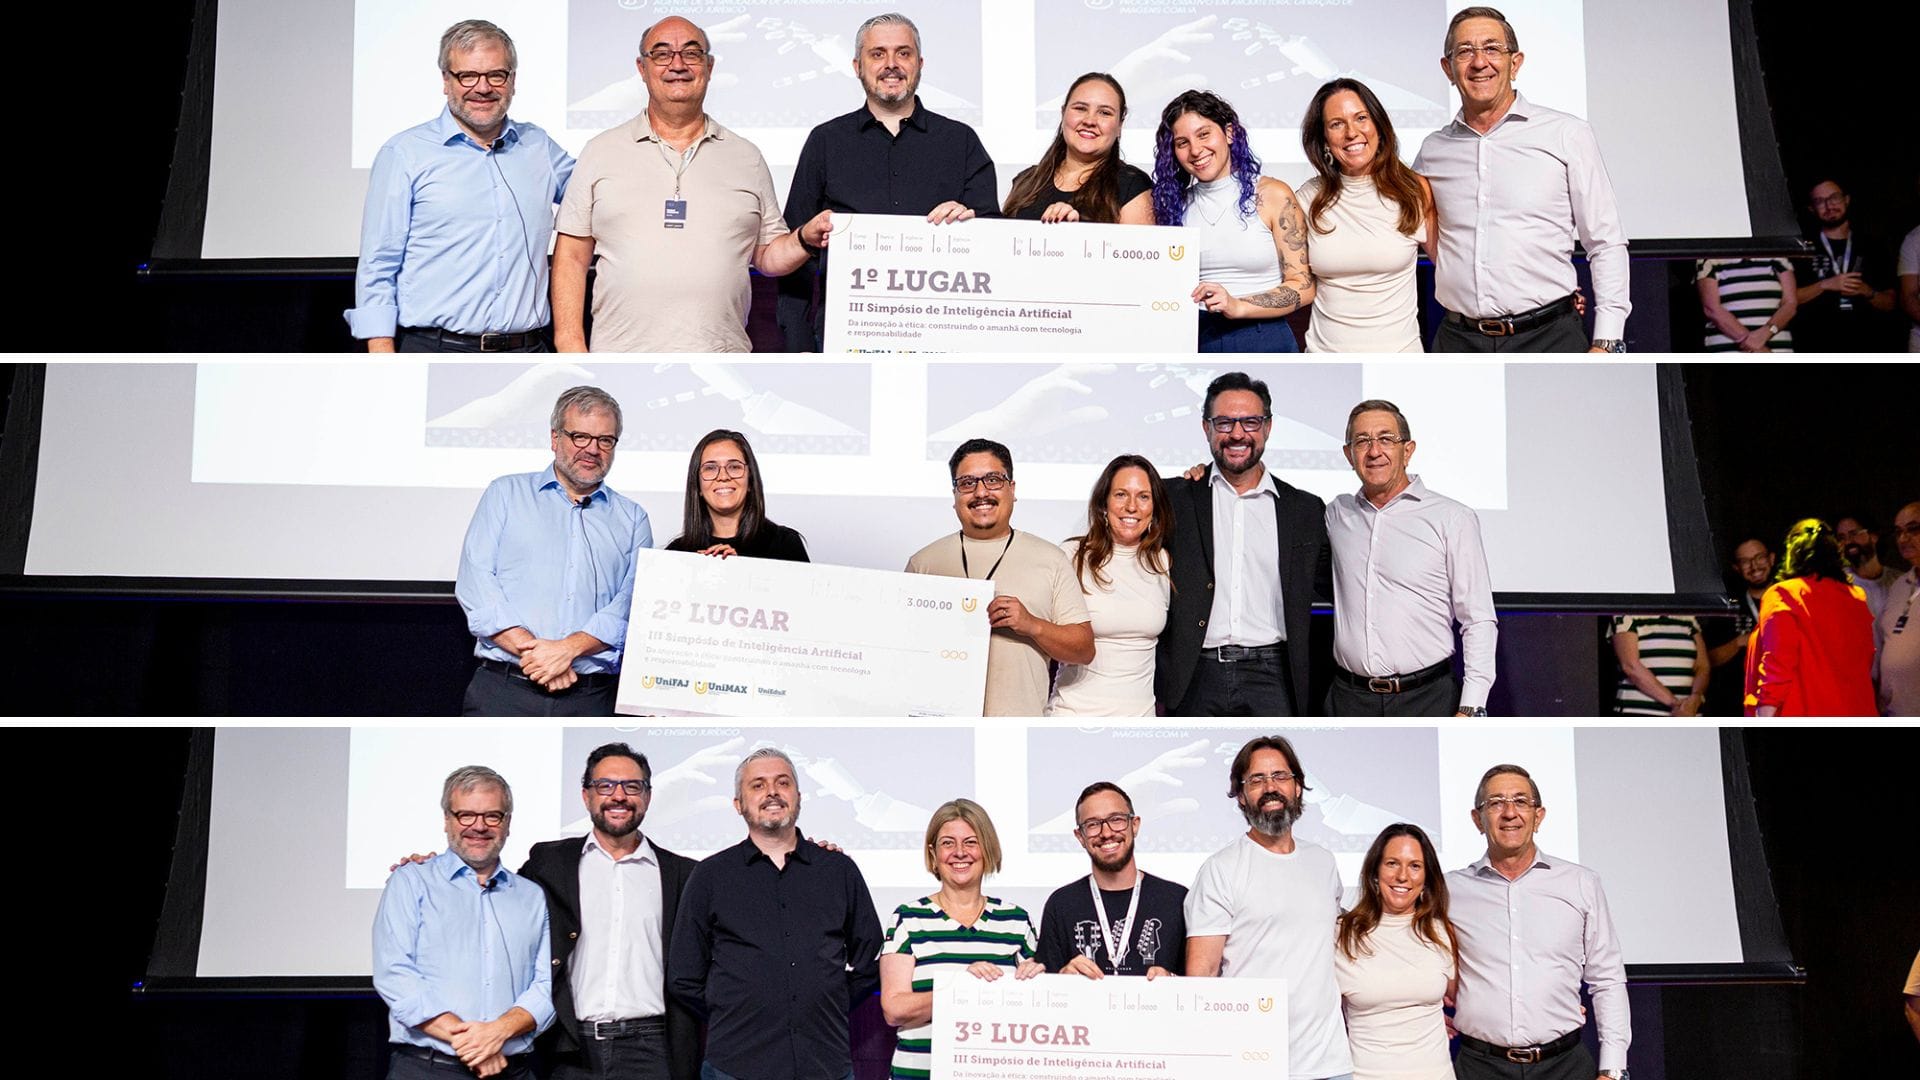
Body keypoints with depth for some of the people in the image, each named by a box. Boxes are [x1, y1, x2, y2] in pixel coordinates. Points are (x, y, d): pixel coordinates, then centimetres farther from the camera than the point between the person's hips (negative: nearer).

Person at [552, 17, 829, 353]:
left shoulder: (746, 158, 12)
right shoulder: (602, 151, 7)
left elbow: (766, 255, 14)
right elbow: (572, 255, 5)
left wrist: (805, 239, -7)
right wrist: (571, 345, -4)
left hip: (722, 354, 1)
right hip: (622, 352, -1)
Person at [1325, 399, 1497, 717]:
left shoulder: (1454, 518, -1)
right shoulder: (1336, 514, 9)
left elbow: (1479, 621, -3)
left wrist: (1470, 709, -10)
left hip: (1426, 700, -3)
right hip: (1350, 700, 3)